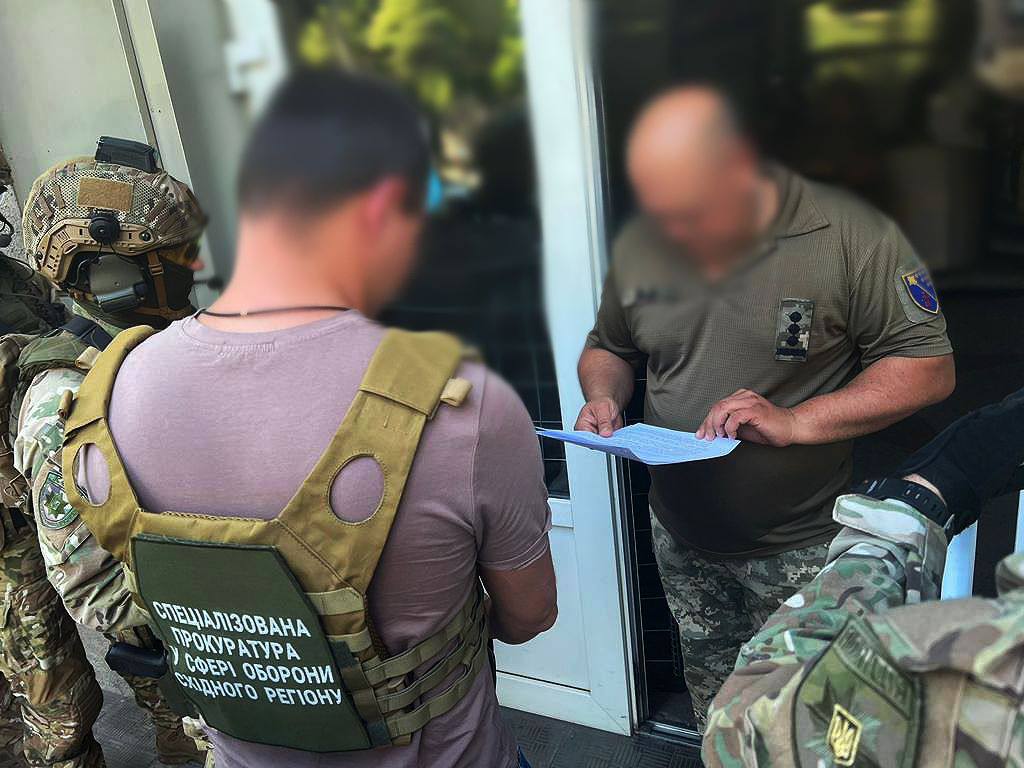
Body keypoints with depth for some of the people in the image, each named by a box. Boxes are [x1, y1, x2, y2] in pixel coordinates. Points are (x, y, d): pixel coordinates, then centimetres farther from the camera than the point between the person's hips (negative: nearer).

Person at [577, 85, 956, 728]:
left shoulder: (851, 236, -16)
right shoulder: (641, 244, -2)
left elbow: (930, 368, -14)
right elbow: (608, 348, 12)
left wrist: (796, 421, -25)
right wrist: (603, 397, -10)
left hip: (797, 551, -3)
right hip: (680, 539, 4)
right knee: (712, 706, 23)